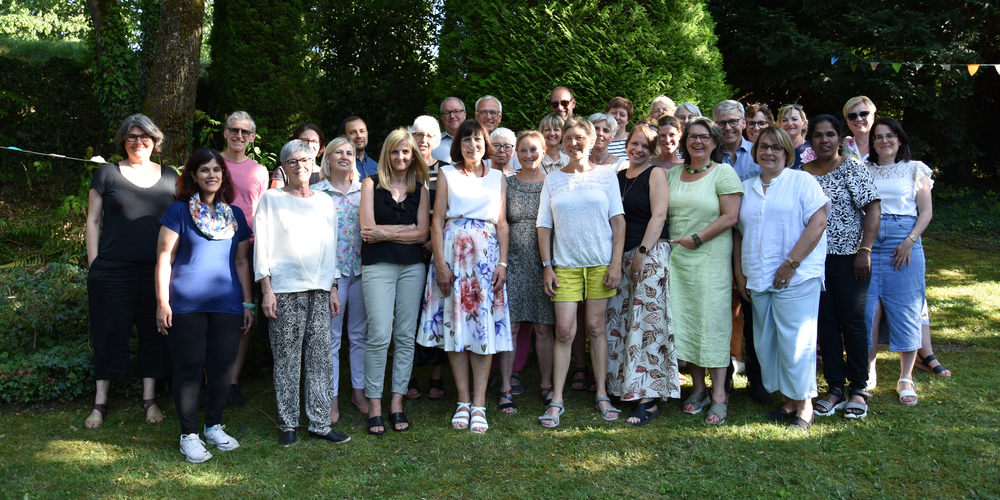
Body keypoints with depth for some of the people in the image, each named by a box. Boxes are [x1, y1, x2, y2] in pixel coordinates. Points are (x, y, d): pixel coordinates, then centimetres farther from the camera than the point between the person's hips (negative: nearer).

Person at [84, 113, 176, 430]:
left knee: (154, 332, 6)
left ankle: (149, 399, 18)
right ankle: (100, 402, 16)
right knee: (110, 332, 4)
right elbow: (93, 221, 5)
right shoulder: (107, 173, 4)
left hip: (157, 271, 2)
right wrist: (94, 265, -2)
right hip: (113, 270, -2)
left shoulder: (169, 177, 10)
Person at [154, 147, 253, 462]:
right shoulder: (179, 210, 2)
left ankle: (214, 427, 23)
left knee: (223, 366, 5)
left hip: (227, 305, 4)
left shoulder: (235, 215, 13)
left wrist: (248, 304, 12)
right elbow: (164, 258, -1)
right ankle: (189, 435, 13)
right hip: (186, 305, -3)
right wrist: (162, 302, -8)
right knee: (189, 366, 0)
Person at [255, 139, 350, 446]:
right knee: (286, 360, -1)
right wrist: (267, 290, -8)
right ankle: (288, 425, 10)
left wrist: (333, 288, 13)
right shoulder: (272, 199, 4)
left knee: (321, 359, 2)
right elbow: (262, 246, 0)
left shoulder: (325, 202, 16)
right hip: (285, 290, -3)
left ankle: (320, 424, 9)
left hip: (320, 290, 4)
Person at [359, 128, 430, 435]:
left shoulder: (420, 188, 12)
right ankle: (374, 405, 2)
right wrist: (408, 228, -4)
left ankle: (397, 403, 12)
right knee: (379, 336, -8)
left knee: (405, 336, 4)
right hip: (378, 266, -3)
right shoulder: (371, 184, 6)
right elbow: (368, 229, -5)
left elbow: (422, 235, 2)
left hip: (412, 266, 3)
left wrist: (386, 232, -5)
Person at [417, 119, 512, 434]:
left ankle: (479, 405, 0)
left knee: (485, 325, -4)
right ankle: (463, 401, 9)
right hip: (452, 254, -1)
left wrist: (503, 263, -2)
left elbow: (502, 224, 9)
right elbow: (437, 222, 2)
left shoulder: (498, 178, 12)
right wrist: (440, 263, -7)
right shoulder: (447, 174, 8)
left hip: (487, 256, 1)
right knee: (455, 323, 0)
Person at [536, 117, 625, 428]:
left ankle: (602, 396, 16)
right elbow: (544, 226, 7)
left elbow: (618, 220, 2)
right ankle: (556, 401, 4)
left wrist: (616, 263, -5)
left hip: (600, 262, 0)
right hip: (565, 264, 1)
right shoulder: (552, 180, 8)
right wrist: (547, 267, -1)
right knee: (564, 330, -3)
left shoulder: (605, 175, 5)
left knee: (596, 327, 5)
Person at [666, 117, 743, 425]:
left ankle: (718, 396, 2)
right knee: (684, 321, 5)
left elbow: (730, 216, -10)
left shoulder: (724, 173, -2)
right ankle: (698, 389, 17)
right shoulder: (673, 174, 14)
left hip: (711, 258, -5)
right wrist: (671, 242, 3)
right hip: (677, 258, 5)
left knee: (712, 321, -5)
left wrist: (696, 239, -13)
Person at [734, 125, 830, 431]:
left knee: (795, 342, -5)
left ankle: (804, 406, 8)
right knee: (766, 343, 8)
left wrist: (791, 263, -15)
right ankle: (788, 401, 20)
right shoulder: (746, 188, 16)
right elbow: (739, 233, 17)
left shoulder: (802, 181, 1)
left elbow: (818, 223, -9)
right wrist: (740, 274, 9)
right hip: (758, 280, 6)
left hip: (796, 278, -5)